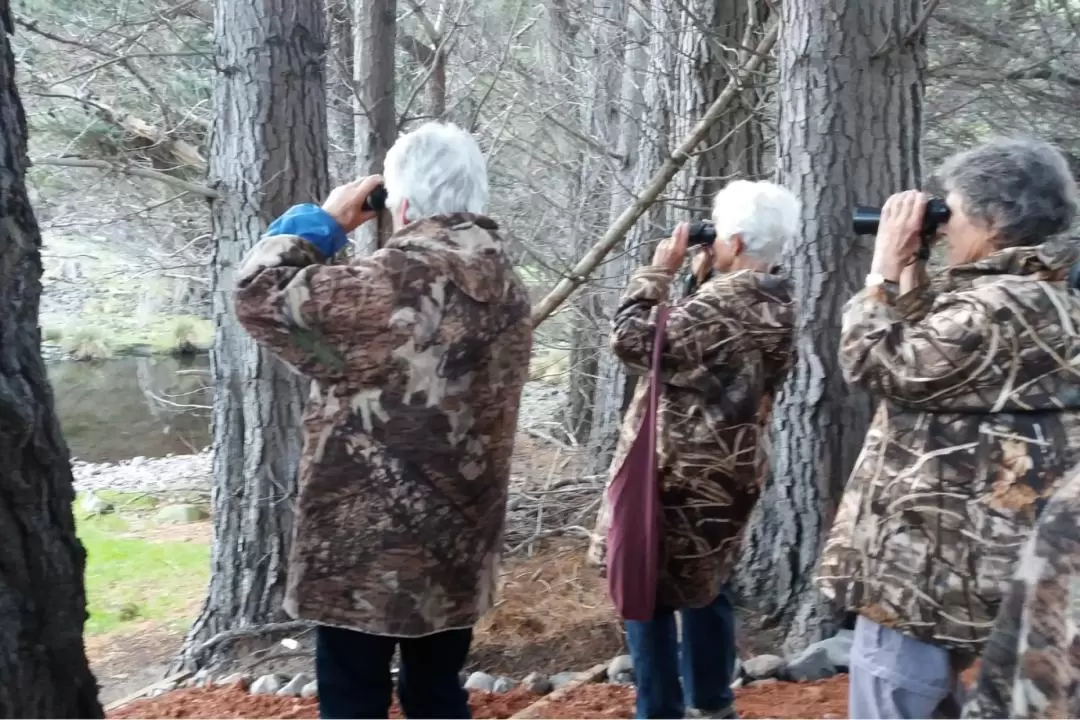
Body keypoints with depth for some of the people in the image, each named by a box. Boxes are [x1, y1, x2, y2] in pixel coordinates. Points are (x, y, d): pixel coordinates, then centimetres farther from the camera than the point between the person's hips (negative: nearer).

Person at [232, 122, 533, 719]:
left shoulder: (395, 282, -22)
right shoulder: (504, 283, 4)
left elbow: (261, 293, -13)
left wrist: (323, 220, -1)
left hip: (371, 545, -7)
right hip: (458, 544, 8)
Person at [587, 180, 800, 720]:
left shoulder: (721, 306, -24)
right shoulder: (773, 307, 5)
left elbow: (634, 341, -21)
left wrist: (659, 270, -11)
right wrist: (702, 275, 5)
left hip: (676, 475, -9)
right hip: (726, 472, 9)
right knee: (704, 584, 21)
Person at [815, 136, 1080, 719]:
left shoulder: (998, 307, -21)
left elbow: (873, 363, -18)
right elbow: (926, 356, 20)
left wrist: (884, 266, -8)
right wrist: (911, 273, 11)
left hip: (924, 560, -11)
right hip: (954, 556, 11)